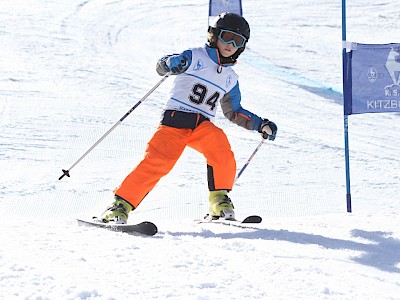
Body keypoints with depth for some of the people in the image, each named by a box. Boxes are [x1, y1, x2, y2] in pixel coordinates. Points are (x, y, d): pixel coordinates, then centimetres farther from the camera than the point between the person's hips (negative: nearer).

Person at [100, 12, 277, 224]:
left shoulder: (230, 79, 20)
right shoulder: (195, 57, 4)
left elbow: (234, 112, 31)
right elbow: (162, 67, -9)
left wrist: (261, 125, 20)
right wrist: (172, 63, -33)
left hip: (203, 126, 4)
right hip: (175, 118, -4)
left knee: (219, 145, -27)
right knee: (157, 162, -23)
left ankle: (220, 202, -16)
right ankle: (121, 205, -17)